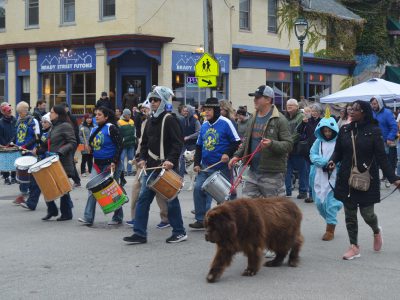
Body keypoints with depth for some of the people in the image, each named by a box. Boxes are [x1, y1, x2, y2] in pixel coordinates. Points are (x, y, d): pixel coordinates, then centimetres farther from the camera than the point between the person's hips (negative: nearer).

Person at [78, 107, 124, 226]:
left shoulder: (111, 128, -10)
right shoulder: (94, 130, 12)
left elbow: (119, 146, -15)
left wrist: (114, 162, -20)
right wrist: (90, 148, 3)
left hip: (110, 164, -7)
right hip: (97, 164, 7)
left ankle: (118, 217, 16)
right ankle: (88, 218, -4)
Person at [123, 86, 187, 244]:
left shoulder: (169, 120, -7)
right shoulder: (150, 121, 15)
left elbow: (178, 143, -14)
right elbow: (145, 143, 21)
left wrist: (171, 160, -24)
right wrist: (142, 158, 5)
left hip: (167, 167, -7)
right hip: (151, 166, 7)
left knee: (171, 199, 2)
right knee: (143, 198, 1)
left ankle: (180, 232, 15)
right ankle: (140, 233, 4)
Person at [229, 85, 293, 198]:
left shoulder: (279, 120, -9)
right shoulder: (254, 118, 14)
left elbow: (288, 145, -14)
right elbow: (247, 141, 23)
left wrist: (272, 144, -30)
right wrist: (237, 155, 9)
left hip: (272, 174, -7)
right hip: (253, 171, 7)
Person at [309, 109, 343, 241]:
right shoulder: (318, 141, 7)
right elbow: (313, 155, 0)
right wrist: (324, 162, -15)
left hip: (334, 177, -4)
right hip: (319, 177, 4)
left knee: (330, 203, -5)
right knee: (319, 203, 8)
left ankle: (330, 229, 6)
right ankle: (330, 221, 31)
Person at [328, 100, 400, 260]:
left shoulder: (374, 131, -7)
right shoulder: (345, 130, 2)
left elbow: (381, 157, -7)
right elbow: (338, 151, 10)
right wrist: (332, 161, -12)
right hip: (346, 179, 3)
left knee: (367, 213, 2)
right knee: (350, 214, 6)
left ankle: (376, 231, 36)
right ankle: (354, 246, 18)